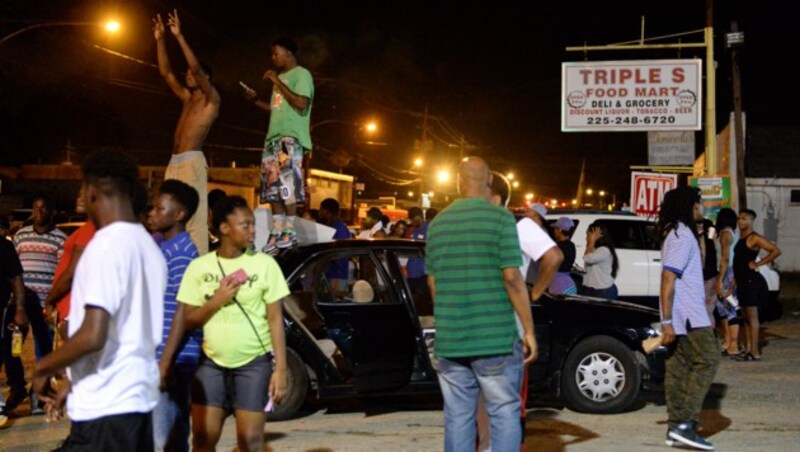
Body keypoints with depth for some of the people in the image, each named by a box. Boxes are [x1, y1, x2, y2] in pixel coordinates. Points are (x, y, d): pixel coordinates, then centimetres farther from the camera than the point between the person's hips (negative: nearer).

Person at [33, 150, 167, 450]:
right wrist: (73, 383, 18)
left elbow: (93, 335, -23)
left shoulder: (106, 245, -15)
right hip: (138, 397, 8)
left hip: (106, 408, -8)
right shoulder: (149, 246, 11)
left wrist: (44, 368, -6)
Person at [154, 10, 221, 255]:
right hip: (174, 162, 8)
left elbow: (197, 69, -12)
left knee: (194, 216, -15)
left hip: (192, 161, -8)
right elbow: (166, 73, 23)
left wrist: (179, 37, -14)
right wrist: (160, 40, 18)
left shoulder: (211, 99, 1)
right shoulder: (188, 98, 22)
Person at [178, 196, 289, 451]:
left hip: (254, 364, -2)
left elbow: (275, 320, -3)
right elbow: (188, 321, 3)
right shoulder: (199, 267, 0)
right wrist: (216, 301, -14)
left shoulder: (265, 264, -4)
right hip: (212, 363, 2)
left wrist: (280, 368, -8)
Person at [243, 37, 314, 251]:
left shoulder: (302, 74, -4)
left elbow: (301, 103, -18)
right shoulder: (281, 77, 22)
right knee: (273, 186, 2)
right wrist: (256, 100, 14)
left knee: (287, 184, -15)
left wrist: (278, 82, -14)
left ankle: (290, 231, -13)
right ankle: (277, 233, 2)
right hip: (273, 137, 9)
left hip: (291, 138, -9)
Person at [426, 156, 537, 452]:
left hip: (449, 340, 5)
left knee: (457, 418, 9)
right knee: (504, 414, 2)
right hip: (495, 338, -4)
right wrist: (529, 329, -6)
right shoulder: (500, 218, -7)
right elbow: (512, 278, -12)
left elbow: (433, 283, 14)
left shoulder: (437, 223, 9)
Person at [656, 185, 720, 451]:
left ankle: (676, 428, 9)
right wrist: (667, 321, -24)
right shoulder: (682, 235, -14)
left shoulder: (678, 233, 18)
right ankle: (684, 424, -12)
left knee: (678, 368, 8)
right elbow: (668, 277, -20)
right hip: (688, 317, -10)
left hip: (680, 317, 10)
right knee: (707, 361, -8)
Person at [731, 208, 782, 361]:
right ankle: (747, 350, 16)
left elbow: (776, 251, -20)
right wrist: (735, 280, 18)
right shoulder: (741, 239, 15)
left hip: (752, 281, -10)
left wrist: (758, 264, -16)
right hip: (742, 282, 10)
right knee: (746, 317, 11)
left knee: (752, 317, -8)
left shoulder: (754, 238, -12)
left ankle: (755, 352, -8)